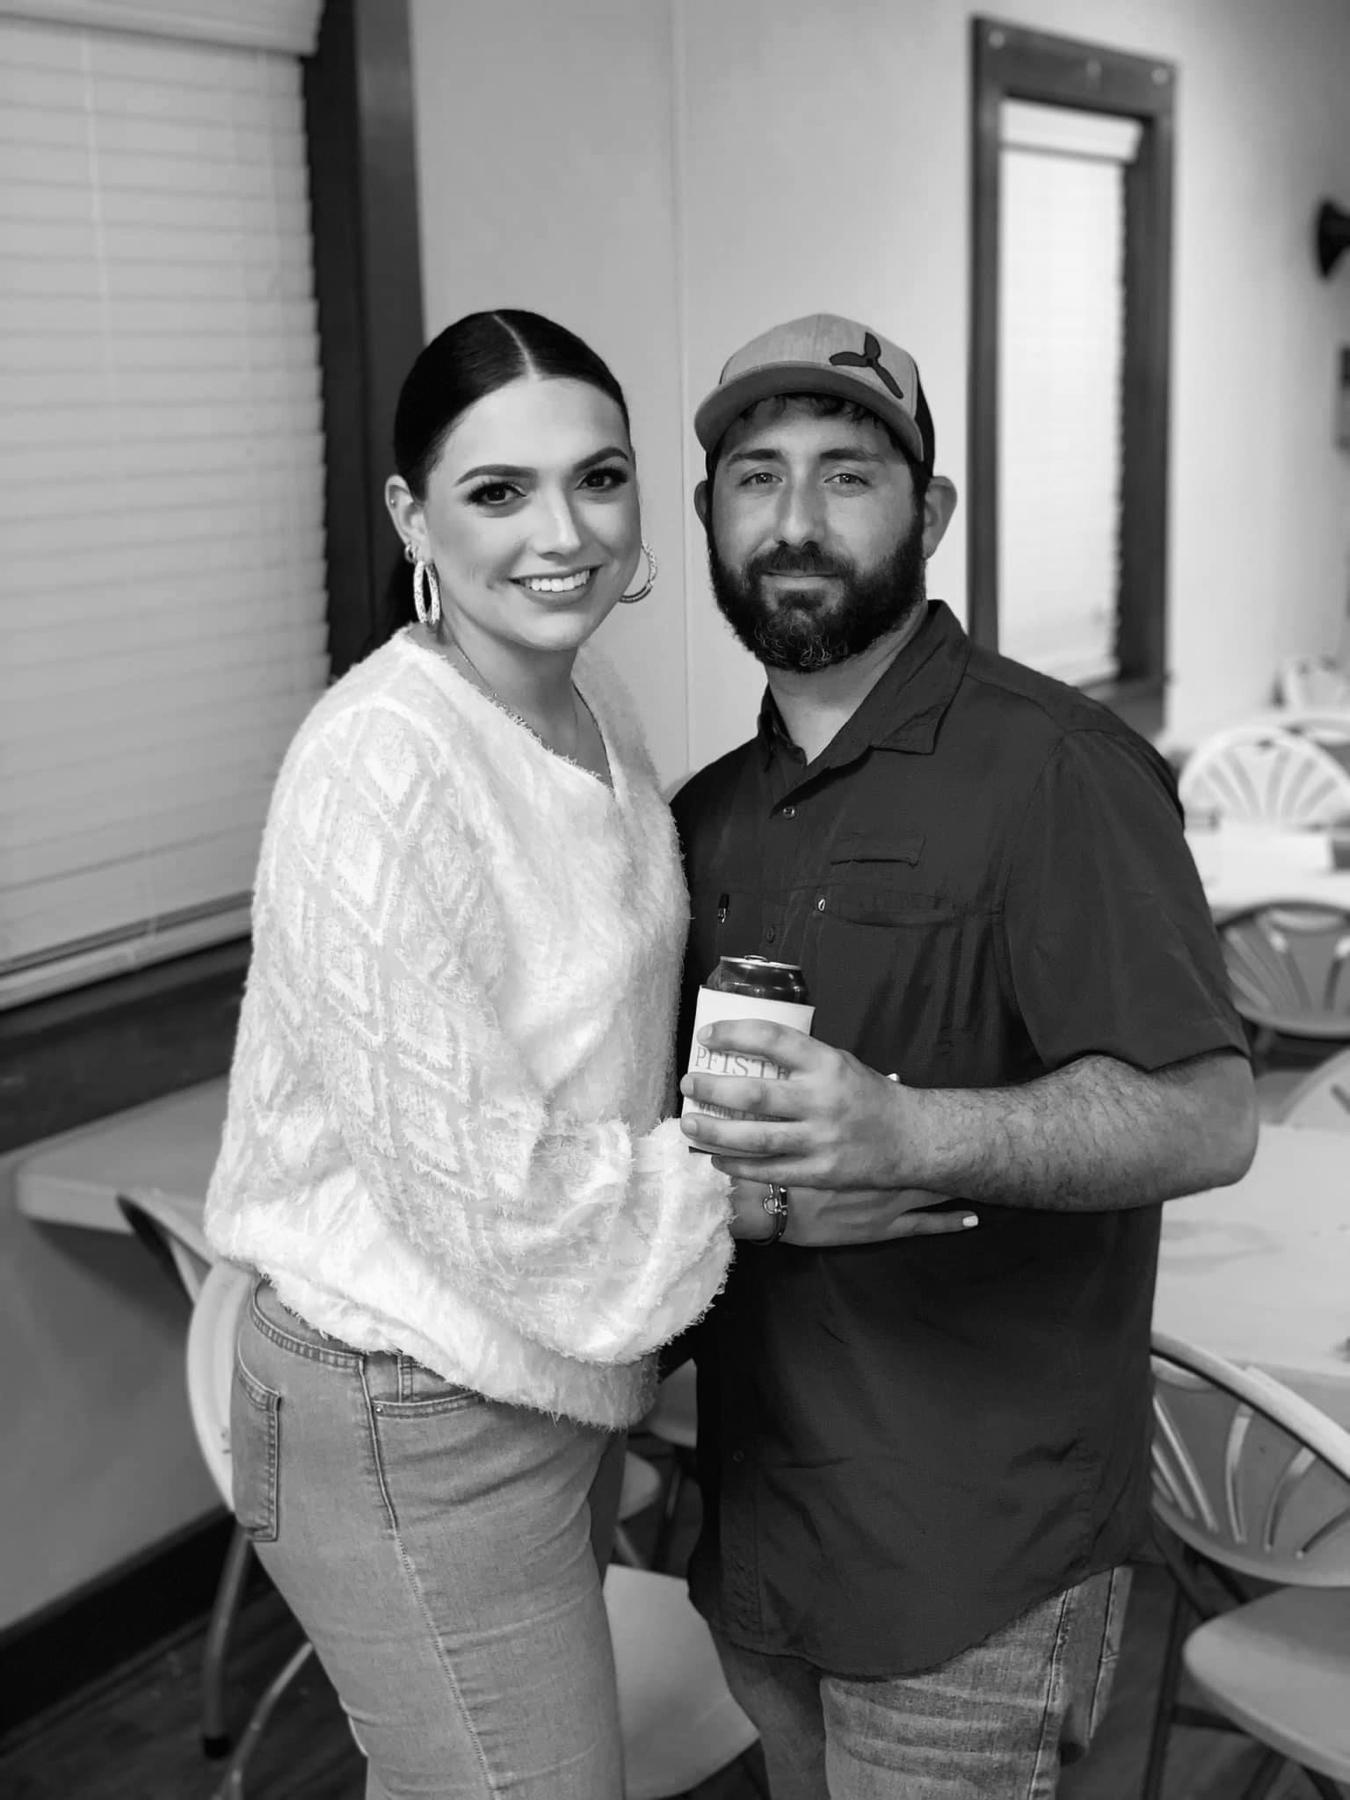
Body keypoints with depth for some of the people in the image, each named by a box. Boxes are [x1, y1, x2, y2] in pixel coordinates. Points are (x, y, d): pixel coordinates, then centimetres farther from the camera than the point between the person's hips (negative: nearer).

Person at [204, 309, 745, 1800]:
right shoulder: (381, 765, -25)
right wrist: (751, 1183, -14)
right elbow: (477, 1185, -25)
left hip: (552, 1376, 8)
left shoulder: (588, 698, 1)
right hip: (416, 1430, -8)